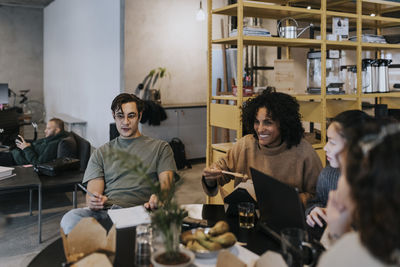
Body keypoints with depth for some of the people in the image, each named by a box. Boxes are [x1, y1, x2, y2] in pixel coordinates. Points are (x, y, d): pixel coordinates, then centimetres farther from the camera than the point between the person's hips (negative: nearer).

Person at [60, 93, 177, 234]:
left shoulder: (160, 147, 19)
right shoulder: (101, 153, 24)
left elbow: (166, 182, 5)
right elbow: (92, 192, 13)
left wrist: (158, 196, -22)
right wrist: (93, 201, -15)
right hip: (104, 210, 2)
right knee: (70, 219, -32)